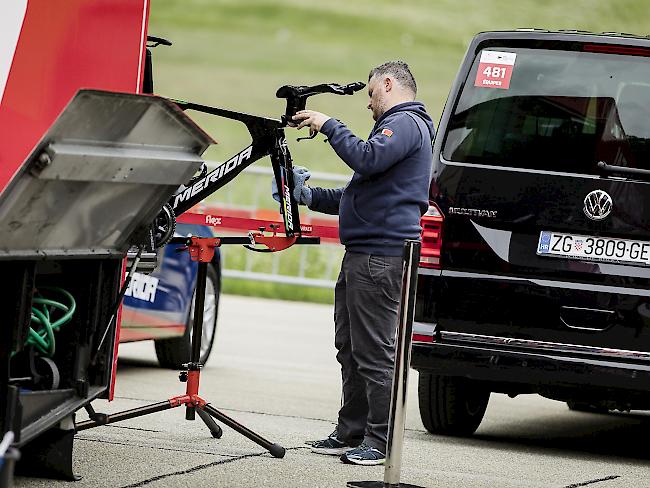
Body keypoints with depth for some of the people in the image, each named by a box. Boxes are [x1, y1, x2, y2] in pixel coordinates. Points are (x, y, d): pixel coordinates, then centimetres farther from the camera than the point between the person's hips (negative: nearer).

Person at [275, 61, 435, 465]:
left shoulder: (406, 124, -7)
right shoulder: (400, 124, 27)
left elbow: (367, 159, -27)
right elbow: (361, 194, 32)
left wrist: (328, 125, -16)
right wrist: (309, 196, 25)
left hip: (380, 259, -11)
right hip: (362, 256, 11)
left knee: (373, 352, -9)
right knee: (351, 349, 13)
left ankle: (380, 442, -7)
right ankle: (351, 433, 19)